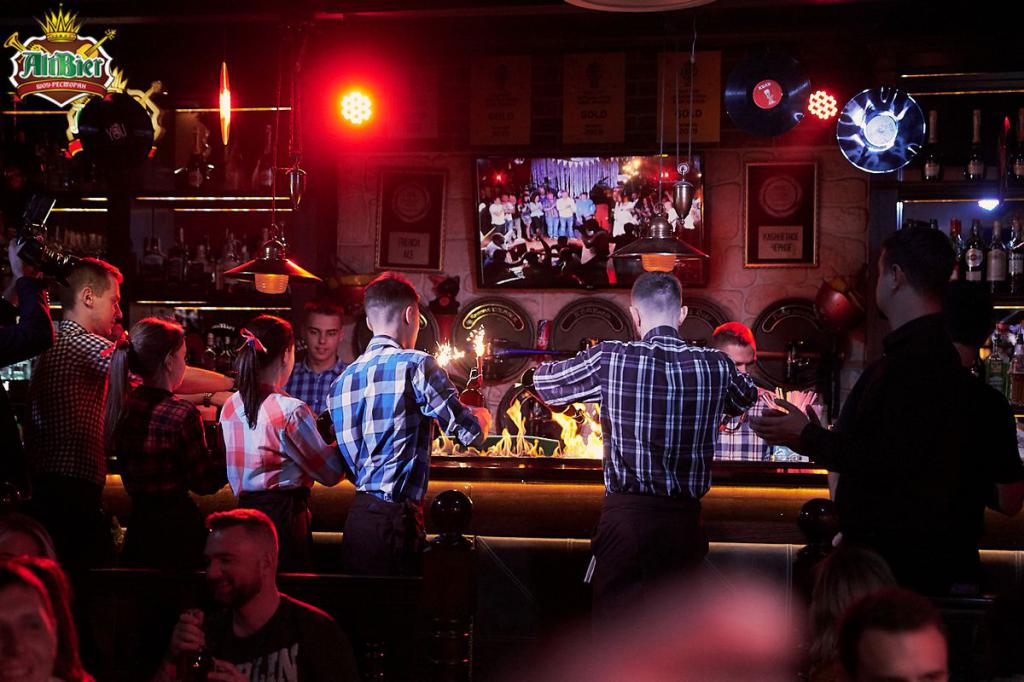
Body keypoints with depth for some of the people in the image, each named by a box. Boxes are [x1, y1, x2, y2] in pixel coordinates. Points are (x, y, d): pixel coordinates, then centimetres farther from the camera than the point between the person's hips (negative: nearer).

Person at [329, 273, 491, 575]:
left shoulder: (343, 379, 13)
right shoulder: (415, 365, -8)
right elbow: (470, 432, -8)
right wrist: (482, 415, 16)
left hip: (357, 515, 7)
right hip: (395, 515, -7)